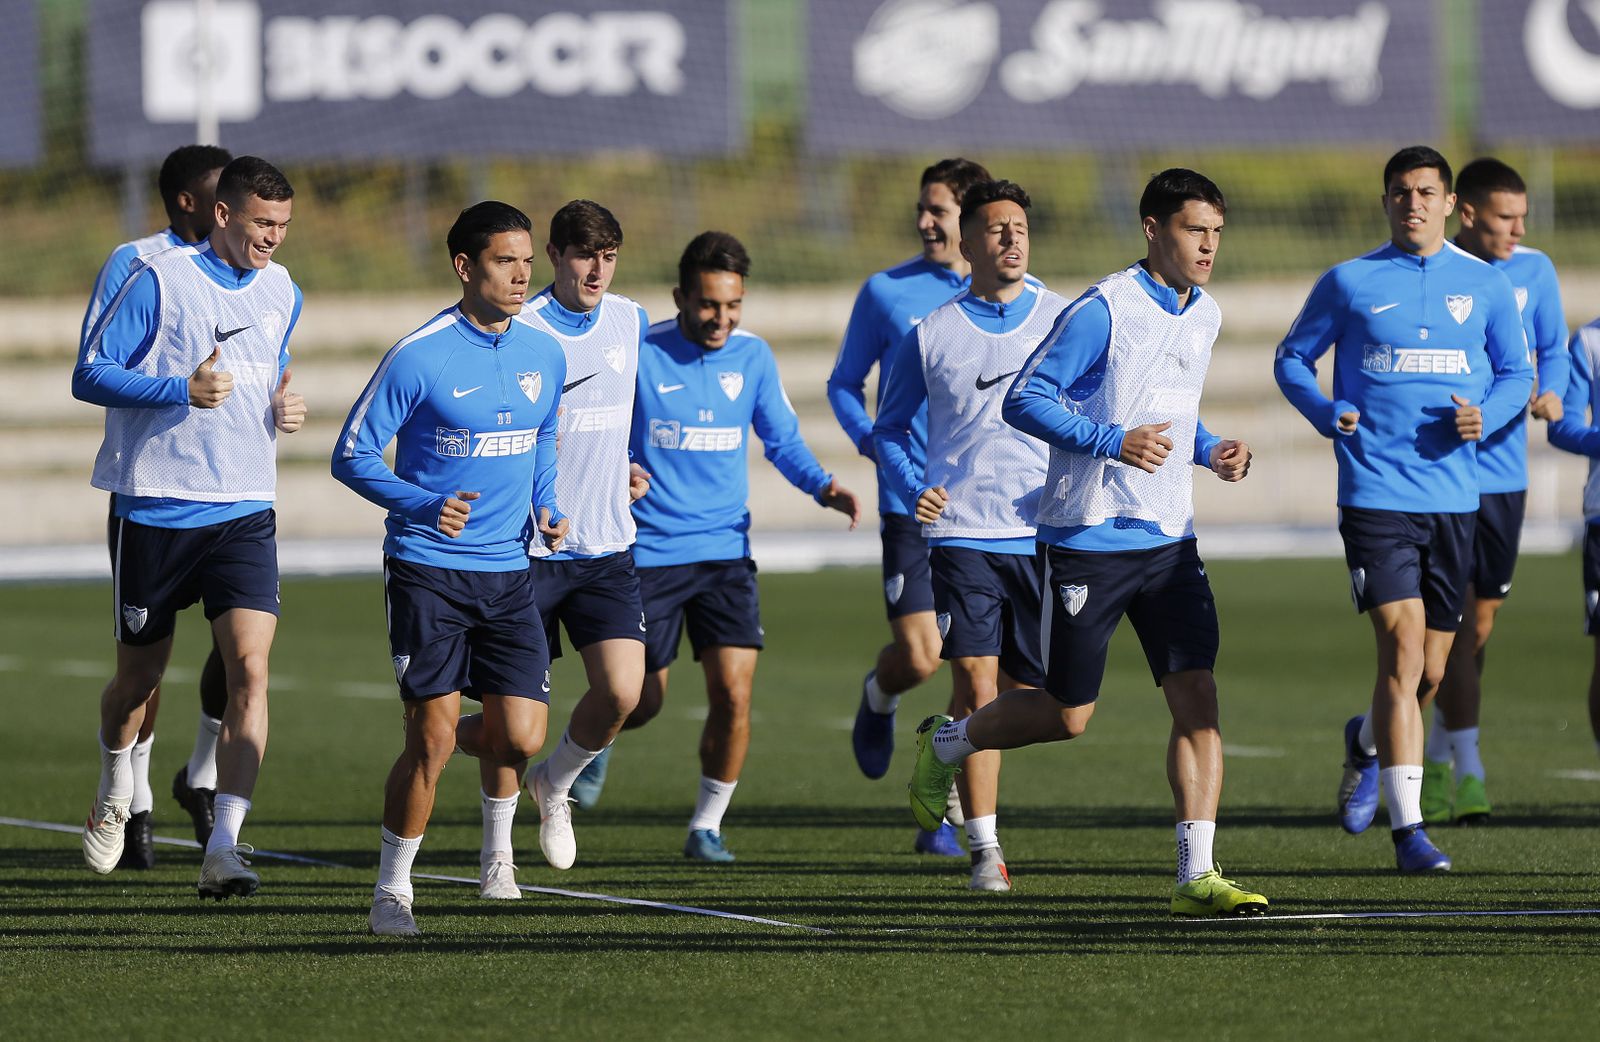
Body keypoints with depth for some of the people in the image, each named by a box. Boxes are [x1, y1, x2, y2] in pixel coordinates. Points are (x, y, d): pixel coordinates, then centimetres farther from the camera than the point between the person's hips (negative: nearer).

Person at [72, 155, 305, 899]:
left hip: (244, 512, 3)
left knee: (250, 667, -15)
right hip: (155, 505, -3)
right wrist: (180, 391, -21)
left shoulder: (282, 294, 9)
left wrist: (284, 402, 5)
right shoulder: (158, 281, -9)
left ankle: (223, 849, -19)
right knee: (140, 675, 10)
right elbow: (89, 375, -9)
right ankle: (115, 795, 41)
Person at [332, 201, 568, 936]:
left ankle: (498, 843, 30)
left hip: (508, 573, 4)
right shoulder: (418, 358, -11)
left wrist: (546, 508, 4)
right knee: (431, 737, -8)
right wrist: (424, 506, -21)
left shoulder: (543, 357, 6)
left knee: (521, 737, -5)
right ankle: (391, 890, 8)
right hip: (428, 573, -4)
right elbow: (351, 456, -7)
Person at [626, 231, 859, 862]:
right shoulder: (640, 353, -9)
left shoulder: (752, 357, 1)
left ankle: (707, 825, 6)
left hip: (725, 549, 2)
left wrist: (822, 486, -7)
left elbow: (782, 440, 12)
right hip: (649, 551, -2)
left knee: (733, 694, -11)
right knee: (643, 703, 5)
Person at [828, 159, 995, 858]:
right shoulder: (887, 293, 2)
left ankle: (946, 817, 9)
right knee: (918, 657, -11)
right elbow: (844, 382, 11)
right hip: (913, 504, -1)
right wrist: (871, 441, -7)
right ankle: (879, 695, 27)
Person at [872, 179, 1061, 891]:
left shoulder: (1067, 322, 6)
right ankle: (985, 850, -7)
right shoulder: (931, 336, 5)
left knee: (1025, 695, 6)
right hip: (962, 533, -2)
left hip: (1044, 533, 2)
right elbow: (890, 427, 14)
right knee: (977, 686, -11)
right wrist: (914, 487, -5)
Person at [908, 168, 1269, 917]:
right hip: (1086, 540, -6)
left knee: (1198, 701, -8)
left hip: (1168, 543, 6)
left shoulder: (1203, 316, 10)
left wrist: (1209, 450, 7)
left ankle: (1196, 876, -9)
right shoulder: (1103, 310, -14)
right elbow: (1023, 399, -15)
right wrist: (1114, 441, -26)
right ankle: (945, 743, 33)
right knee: (1067, 714, 4)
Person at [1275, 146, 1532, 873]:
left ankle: (1367, 744, 43)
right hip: (1375, 492, -3)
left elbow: (1516, 373, 15)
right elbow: (1293, 358, 12)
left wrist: (1487, 415, -6)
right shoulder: (1349, 283, 2)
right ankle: (1408, 827, -15)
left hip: (1454, 495, 3)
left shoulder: (1485, 287, 8)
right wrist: (1326, 413, -7)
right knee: (1402, 647, -16)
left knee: (1430, 673, 8)